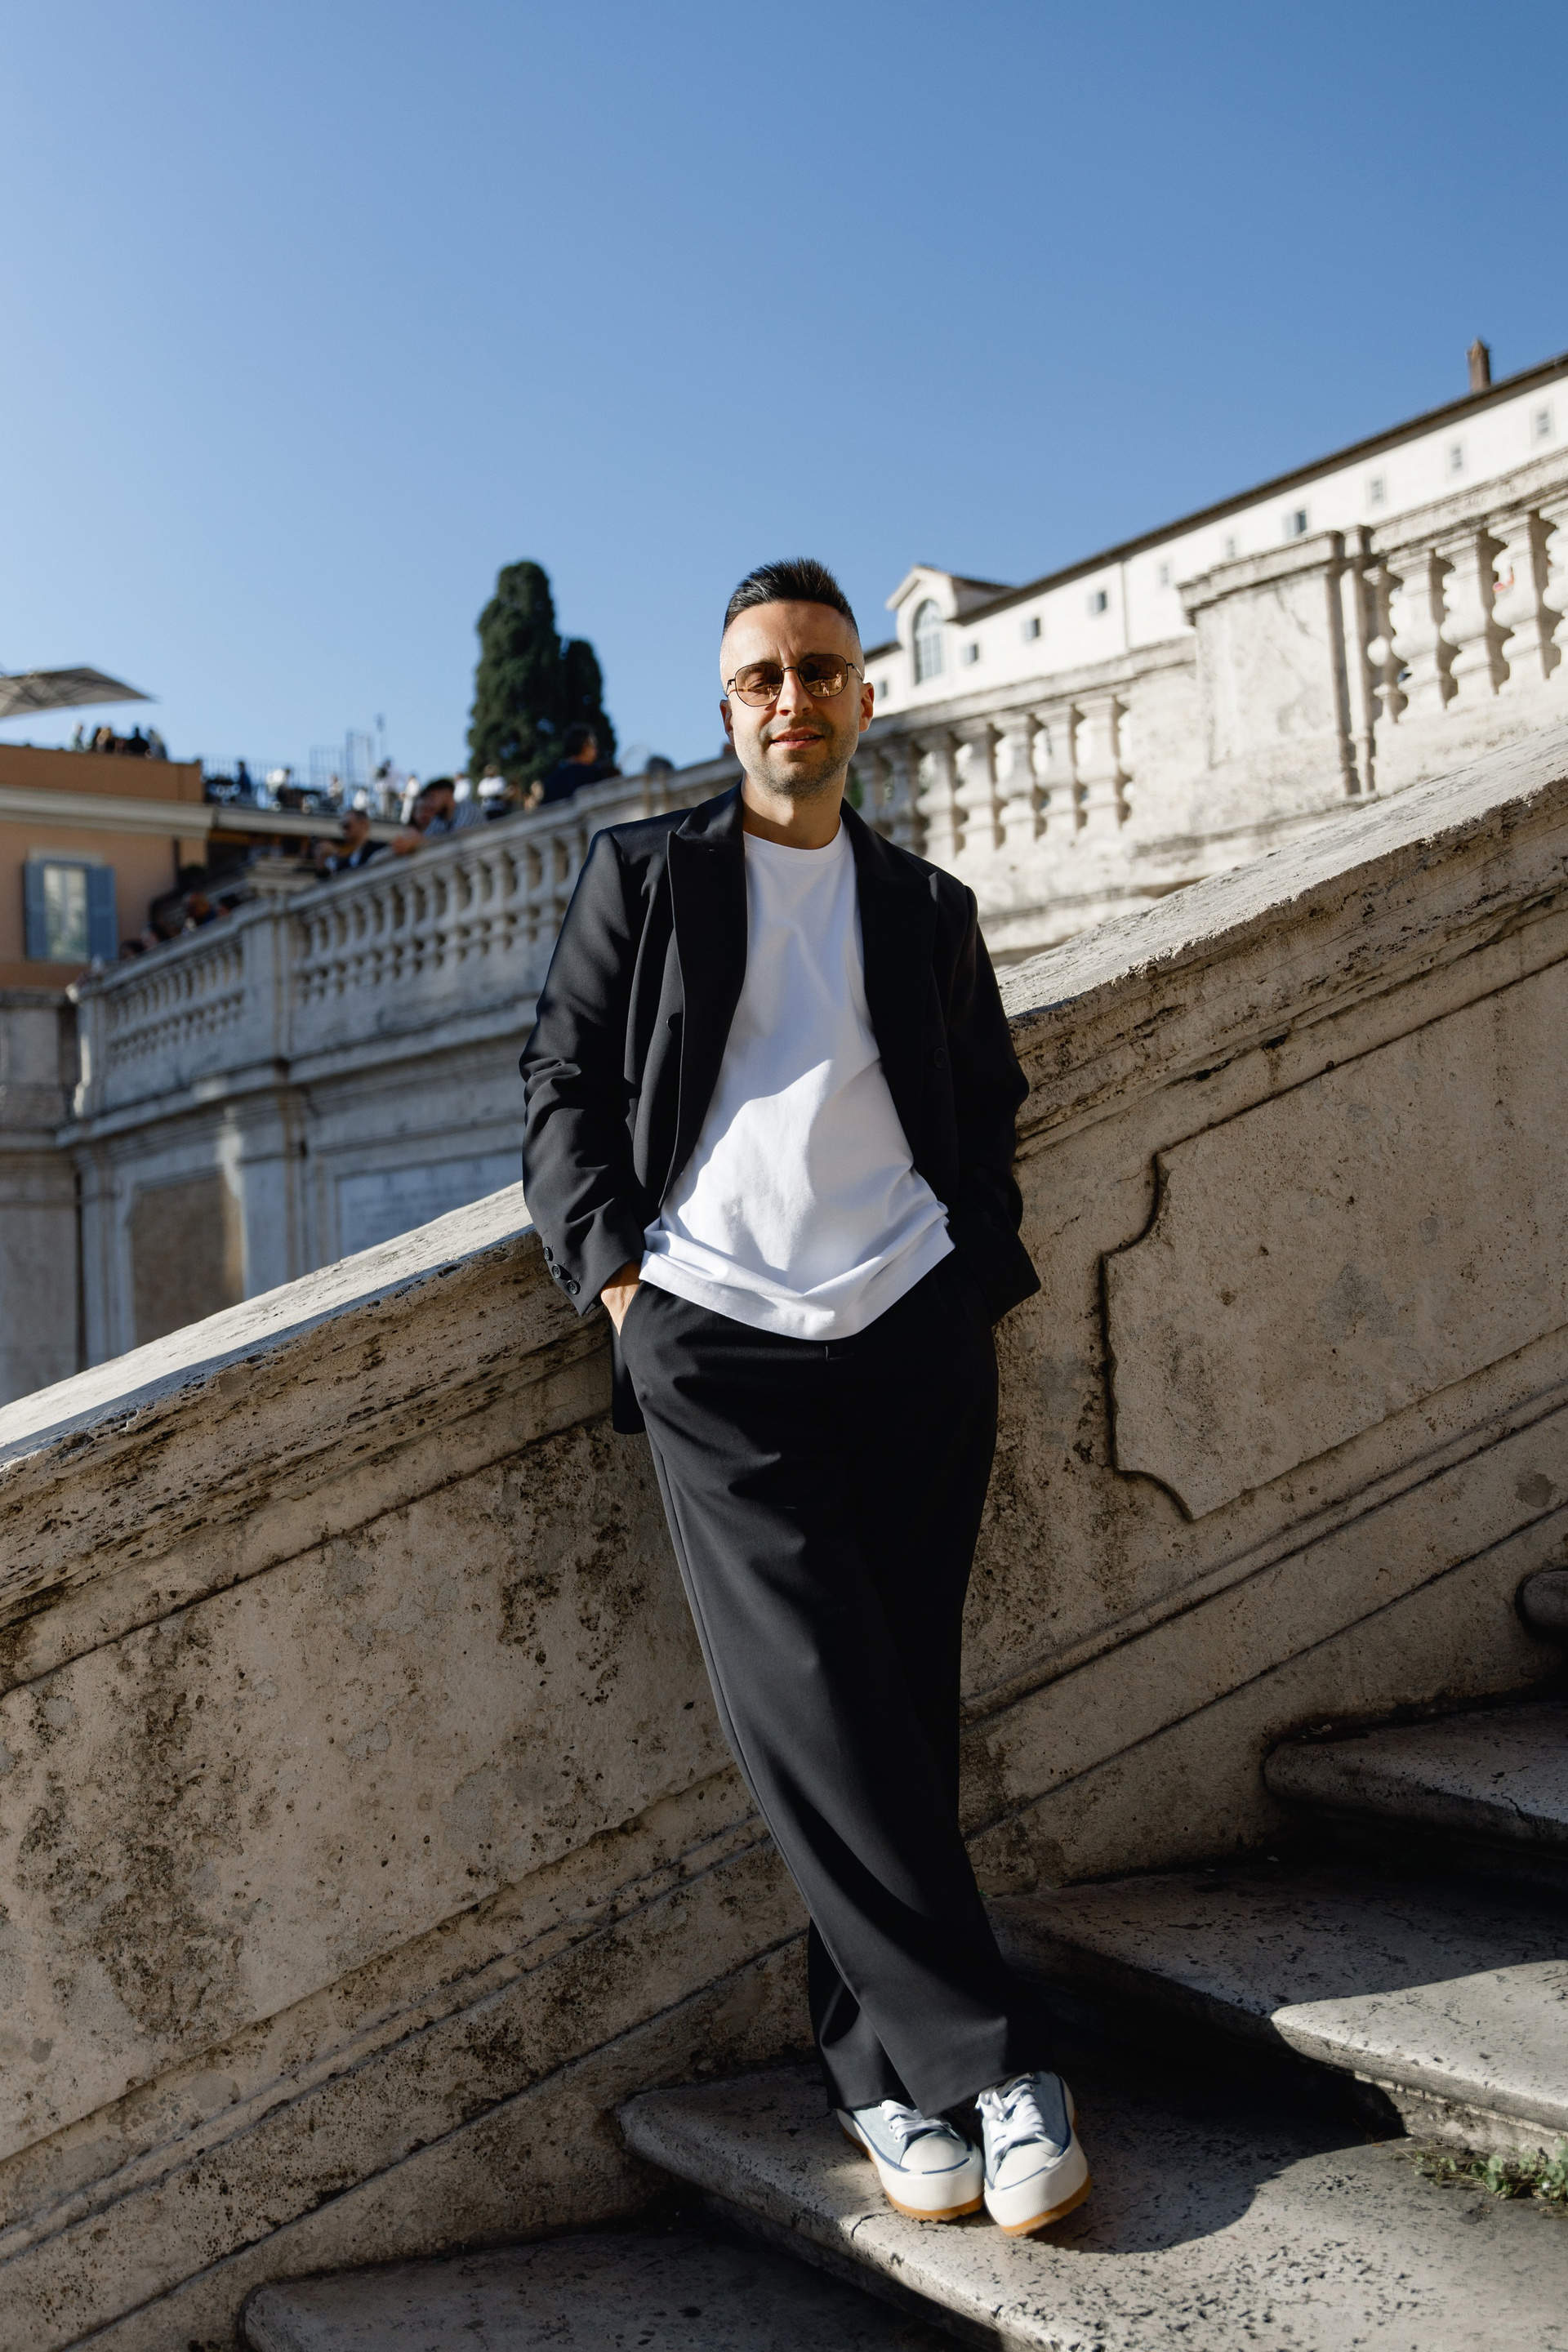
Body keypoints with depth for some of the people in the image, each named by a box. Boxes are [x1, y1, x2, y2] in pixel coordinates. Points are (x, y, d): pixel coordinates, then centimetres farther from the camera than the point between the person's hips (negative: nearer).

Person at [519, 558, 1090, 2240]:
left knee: (898, 1706, 1)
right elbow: (562, 1087, 8)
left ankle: (880, 2065, 13)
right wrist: (612, 1271, -4)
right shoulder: (641, 874, 12)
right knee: (807, 1706, -12)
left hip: (910, 1341, 2)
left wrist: (978, 1288, 7)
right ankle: (988, 2058, -4)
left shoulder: (929, 911, 18)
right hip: (714, 1344, -2)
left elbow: (986, 1120, 20)